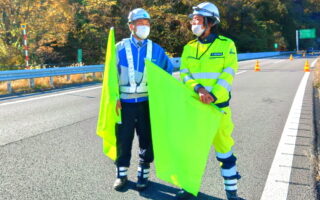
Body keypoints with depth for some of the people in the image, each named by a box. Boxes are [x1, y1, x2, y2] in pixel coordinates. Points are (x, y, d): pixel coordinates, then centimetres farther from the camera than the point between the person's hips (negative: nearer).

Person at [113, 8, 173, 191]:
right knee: (123, 139, 6)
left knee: (147, 139, 8)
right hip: (125, 102, -1)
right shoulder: (120, 48, -2)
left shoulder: (156, 49, 3)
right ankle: (122, 174, 22)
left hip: (147, 102, 1)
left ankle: (143, 173, 23)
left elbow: (169, 69, 11)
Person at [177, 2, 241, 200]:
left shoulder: (226, 45, -1)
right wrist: (198, 88, -19)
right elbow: (184, 75, 0)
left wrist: (214, 96, -22)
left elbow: (228, 75, -9)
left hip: (218, 106, -3)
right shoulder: (188, 48, 9)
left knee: (224, 146, 3)